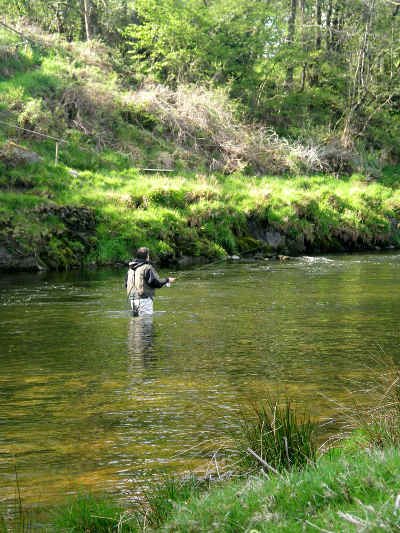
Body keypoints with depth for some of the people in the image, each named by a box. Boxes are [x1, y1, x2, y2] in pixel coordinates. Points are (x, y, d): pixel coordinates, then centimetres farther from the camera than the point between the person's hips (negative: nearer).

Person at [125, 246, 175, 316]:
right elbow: (154, 282, -15)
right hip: (144, 299, -8)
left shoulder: (131, 268, 11)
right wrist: (167, 280, -1)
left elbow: (126, 284, 14)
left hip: (132, 299, 8)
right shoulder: (147, 268, -13)